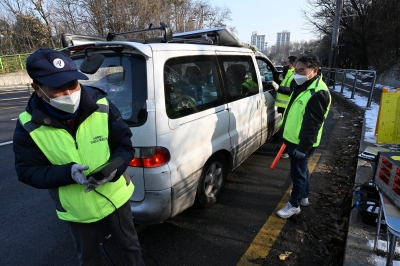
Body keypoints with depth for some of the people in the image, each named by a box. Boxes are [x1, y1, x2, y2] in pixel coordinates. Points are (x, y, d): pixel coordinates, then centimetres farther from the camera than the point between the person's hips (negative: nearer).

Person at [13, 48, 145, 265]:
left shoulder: (102, 107, -17)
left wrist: (114, 168, -31)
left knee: (130, 245, 25)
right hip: (77, 210, 1)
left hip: (115, 197, 0)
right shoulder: (28, 126, -16)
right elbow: (28, 171, -12)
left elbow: (124, 145, -10)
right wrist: (68, 173, -30)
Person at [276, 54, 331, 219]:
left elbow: (313, 124, -26)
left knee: (298, 173, 4)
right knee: (302, 170, 23)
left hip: (302, 143, -10)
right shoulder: (303, 86, 9)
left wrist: (303, 146, -24)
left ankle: (294, 205, 20)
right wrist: (287, 135, 22)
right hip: (294, 139, 10)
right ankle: (304, 196, 42)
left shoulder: (318, 93, -24)